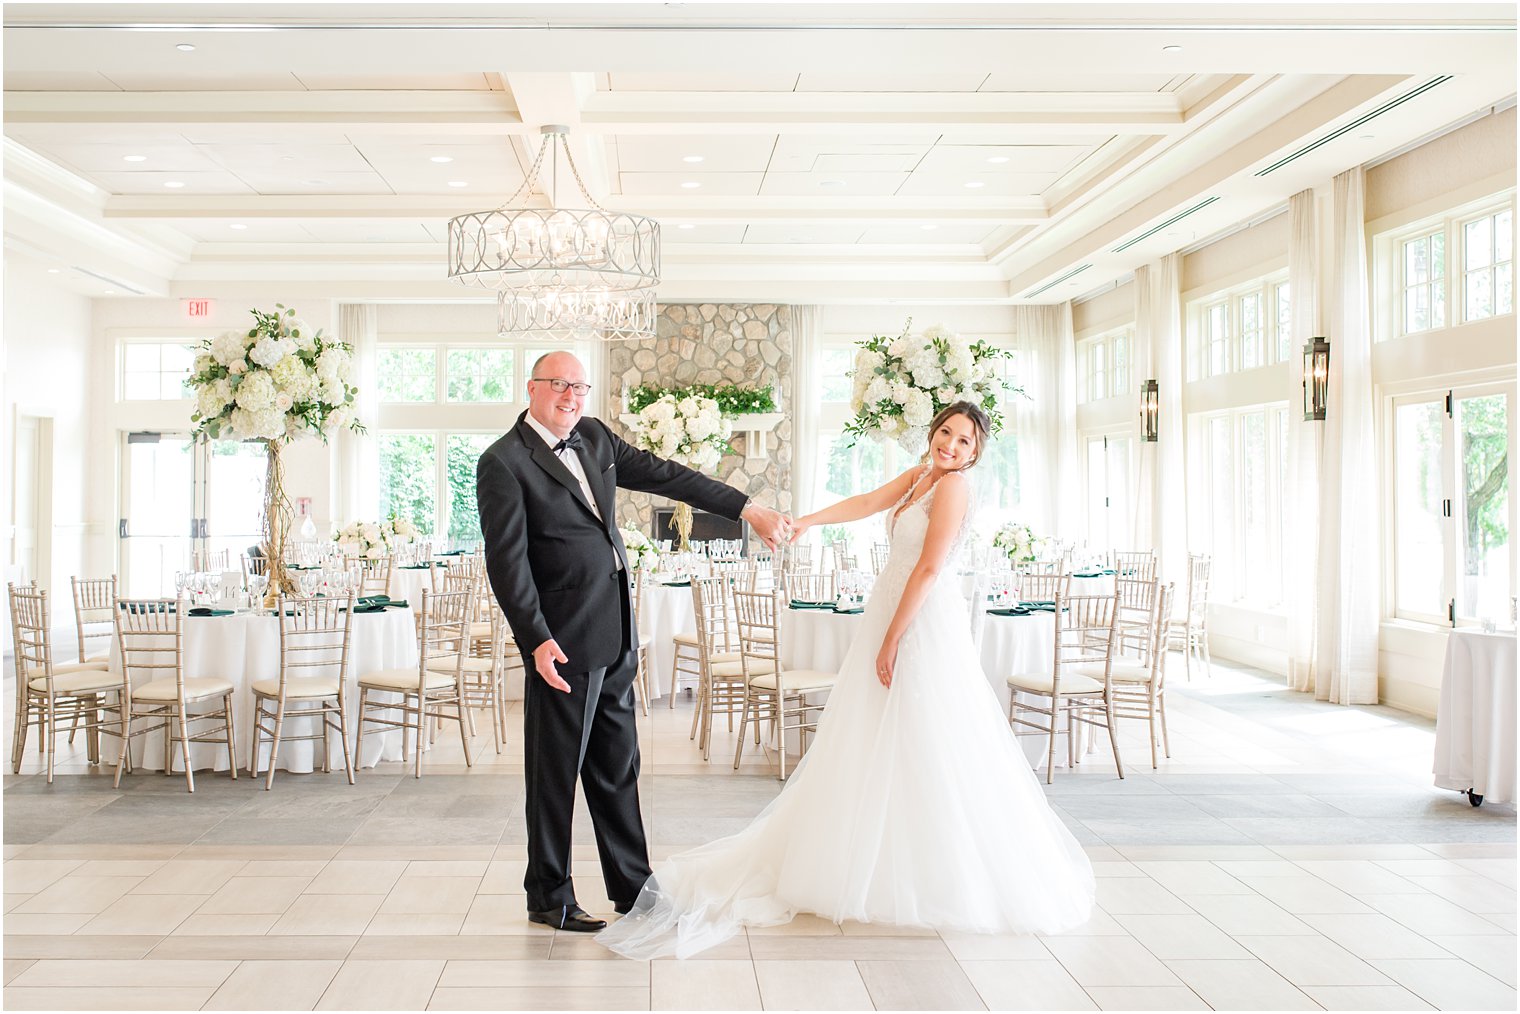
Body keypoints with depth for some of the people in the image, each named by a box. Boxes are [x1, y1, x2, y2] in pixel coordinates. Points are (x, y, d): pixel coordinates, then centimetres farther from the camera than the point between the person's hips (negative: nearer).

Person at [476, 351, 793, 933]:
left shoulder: (594, 437, 11)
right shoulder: (503, 464, -10)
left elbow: (664, 475, 14)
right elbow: (506, 560, -14)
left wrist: (747, 509, 12)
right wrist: (537, 640, -19)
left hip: (614, 635, 8)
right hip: (563, 641, -7)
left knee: (619, 765, 16)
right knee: (556, 772, 4)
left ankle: (632, 886, 28)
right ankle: (549, 899, 19)